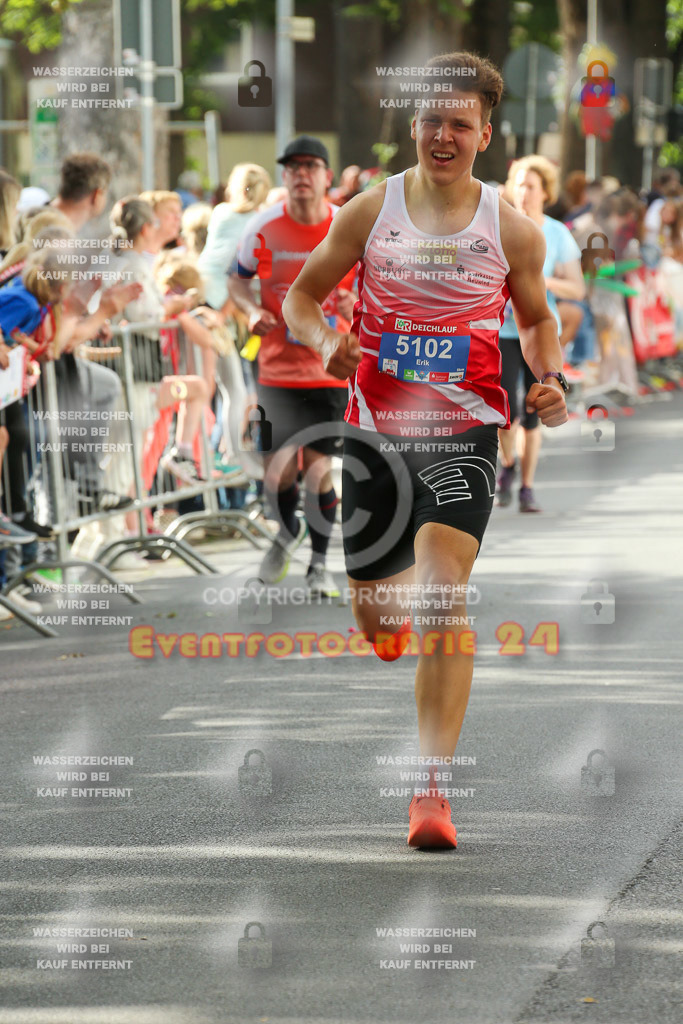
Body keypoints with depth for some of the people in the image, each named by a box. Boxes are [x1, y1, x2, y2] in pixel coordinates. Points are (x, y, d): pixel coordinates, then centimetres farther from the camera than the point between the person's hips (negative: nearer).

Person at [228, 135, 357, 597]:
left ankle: (319, 563, 16)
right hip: (278, 365, 1)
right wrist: (253, 311, -8)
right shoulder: (265, 227, -2)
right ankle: (288, 531, 32)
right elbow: (238, 278, 12)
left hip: (332, 368, 0)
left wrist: (356, 301, -13)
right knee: (278, 470, -2)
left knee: (319, 465, -2)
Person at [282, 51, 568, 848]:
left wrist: (549, 381, -2)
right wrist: (326, 341, -13)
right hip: (376, 431, 2)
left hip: (463, 435, -2)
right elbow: (300, 295, 9)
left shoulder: (511, 230, 1)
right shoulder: (369, 212, 1)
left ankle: (432, 789, -20)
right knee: (371, 609, 9)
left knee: (444, 592, -19)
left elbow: (537, 318, 17)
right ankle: (394, 600, 52)